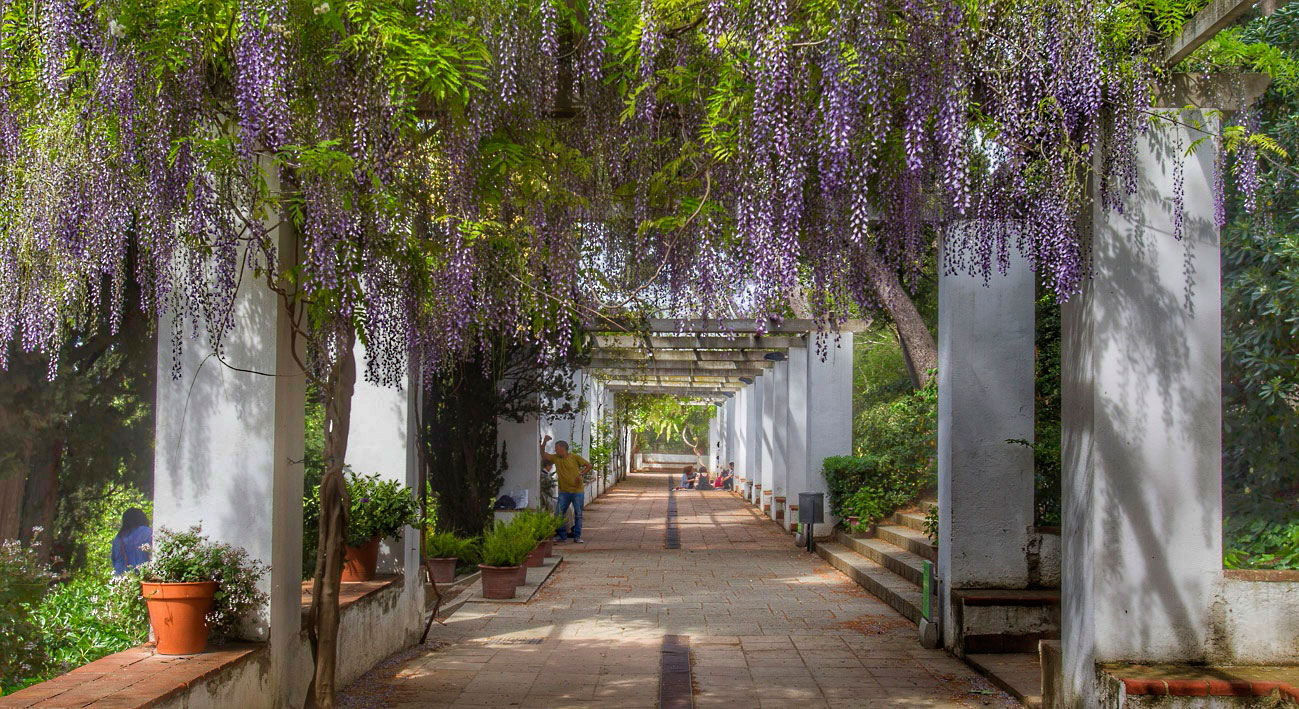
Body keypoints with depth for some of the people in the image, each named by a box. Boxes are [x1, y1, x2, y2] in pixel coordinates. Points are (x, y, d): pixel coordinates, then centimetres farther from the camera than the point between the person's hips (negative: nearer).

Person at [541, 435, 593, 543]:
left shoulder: (575, 457, -5)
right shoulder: (556, 458, 7)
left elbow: (589, 466, -3)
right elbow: (543, 455, 4)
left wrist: (581, 474, -15)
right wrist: (544, 443, -7)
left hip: (577, 491, -4)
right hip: (564, 491, 4)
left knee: (578, 514, 2)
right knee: (559, 513, -1)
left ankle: (577, 536, 10)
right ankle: (562, 535, 10)